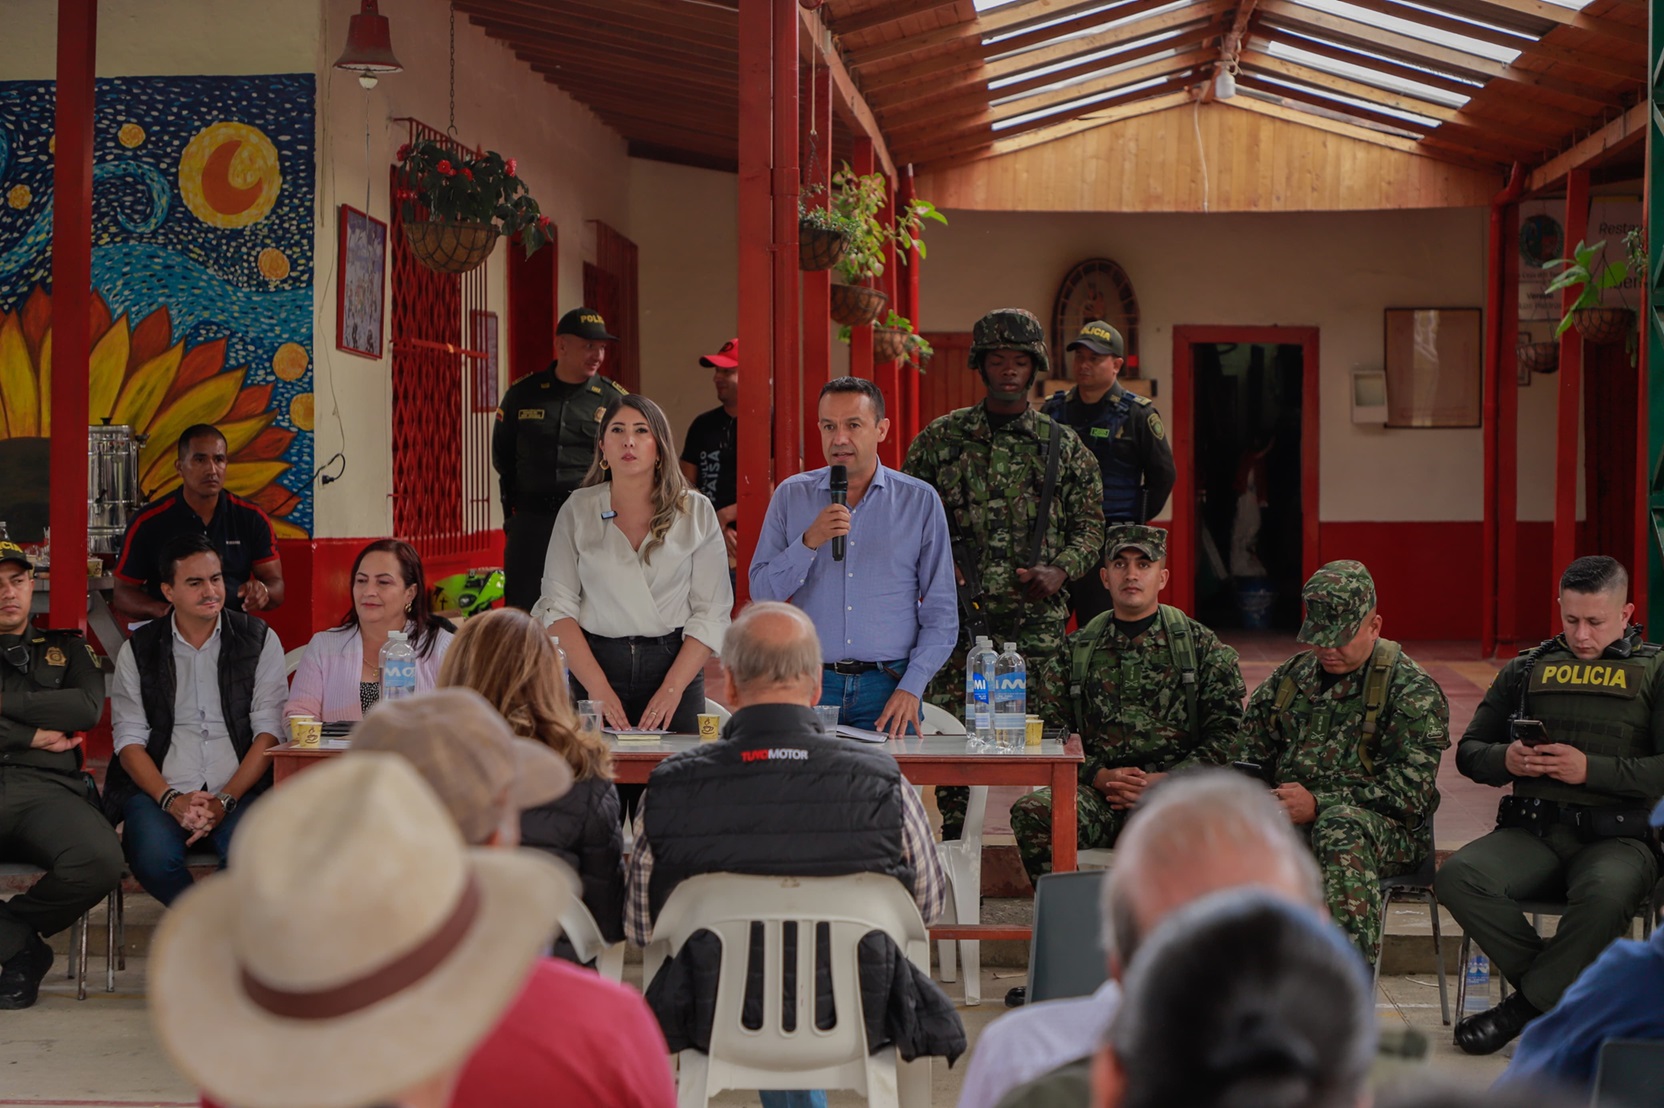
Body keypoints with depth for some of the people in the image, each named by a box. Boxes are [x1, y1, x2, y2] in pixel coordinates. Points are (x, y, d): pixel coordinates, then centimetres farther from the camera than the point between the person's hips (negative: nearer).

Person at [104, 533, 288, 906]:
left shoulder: (259, 640, 8)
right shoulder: (138, 649, 11)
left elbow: (269, 731, 1)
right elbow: (129, 739, 4)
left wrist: (225, 801, -12)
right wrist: (171, 800, -13)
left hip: (238, 790, -1)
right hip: (159, 789, 1)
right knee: (155, 858, -32)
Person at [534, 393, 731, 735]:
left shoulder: (696, 512, 3)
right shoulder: (577, 510, 5)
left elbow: (712, 611, -2)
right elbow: (558, 607, 0)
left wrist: (671, 689, -13)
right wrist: (598, 688, -12)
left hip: (675, 662, 0)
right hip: (596, 662, 0)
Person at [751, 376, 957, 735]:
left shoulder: (920, 500, 4)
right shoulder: (791, 495, 8)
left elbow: (942, 613, 3)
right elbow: (762, 592, 2)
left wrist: (910, 688, -8)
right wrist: (809, 542, -12)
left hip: (888, 689, -1)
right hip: (811, 684, 1)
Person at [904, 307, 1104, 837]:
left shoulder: (1063, 446, 9)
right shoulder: (940, 438, 7)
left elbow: (1091, 525, 11)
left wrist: (1060, 570, -6)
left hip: (1037, 619, 0)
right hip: (958, 615, 0)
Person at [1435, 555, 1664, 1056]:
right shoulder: (1527, 670, 18)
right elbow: (1468, 752, 19)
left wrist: (1592, 769, -16)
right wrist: (1505, 759, -3)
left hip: (1618, 837, -3)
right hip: (1532, 831, 3)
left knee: (1605, 893, -39)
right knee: (1457, 876, -26)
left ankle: (1529, 1004, -16)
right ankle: (1560, 994, -11)